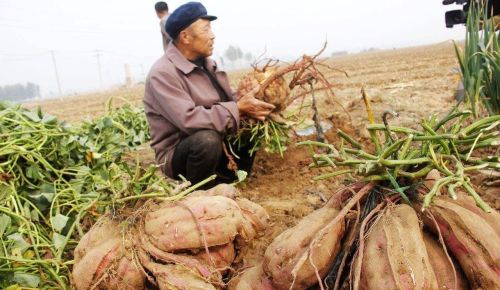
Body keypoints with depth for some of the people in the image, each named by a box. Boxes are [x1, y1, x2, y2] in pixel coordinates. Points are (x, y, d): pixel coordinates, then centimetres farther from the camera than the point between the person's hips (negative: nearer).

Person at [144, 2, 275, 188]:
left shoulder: (205, 63, 7)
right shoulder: (163, 73, -22)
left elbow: (228, 99, 8)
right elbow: (189, 120, -33)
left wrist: (247, 101, -14)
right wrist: (239, 109, -28)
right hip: (176, 155, -8)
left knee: (253, 126, 2)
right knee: (207, 139, -37)